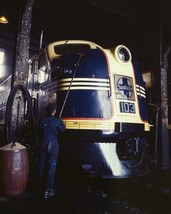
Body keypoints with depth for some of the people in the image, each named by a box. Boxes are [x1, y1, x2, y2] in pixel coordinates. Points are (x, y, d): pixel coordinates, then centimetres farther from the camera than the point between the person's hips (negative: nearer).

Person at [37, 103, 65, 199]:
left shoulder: (41, 120, 2)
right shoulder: (56, 120, -12)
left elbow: (39, 132, 11)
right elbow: (62, 129, 2)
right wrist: (61, 121, 17)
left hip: (42, 145, 5)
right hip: (52, 146, -5)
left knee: (41, 166, 14)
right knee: (51, 168, 2)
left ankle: (41, 188, 27)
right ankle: (48, 191, 6)